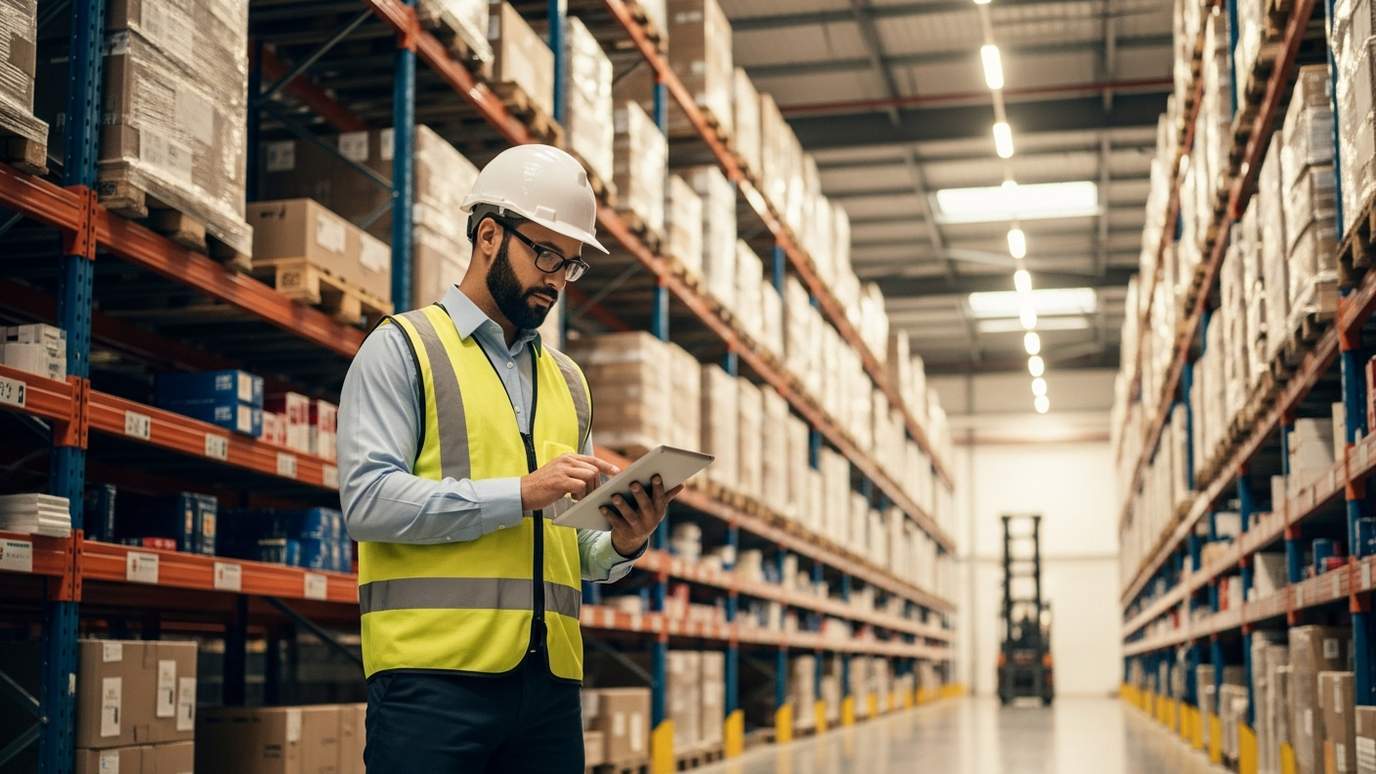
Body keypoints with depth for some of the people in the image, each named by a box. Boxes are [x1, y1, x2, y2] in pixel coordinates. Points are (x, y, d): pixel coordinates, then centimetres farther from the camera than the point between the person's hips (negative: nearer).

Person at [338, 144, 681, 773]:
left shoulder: (566, 380, 20)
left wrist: (622, 543, -2)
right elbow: (368, 500, -11)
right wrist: (520, 492, -17)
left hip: (551, 682, 6)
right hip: (433, 679, -5)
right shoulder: (402, 348, 2)